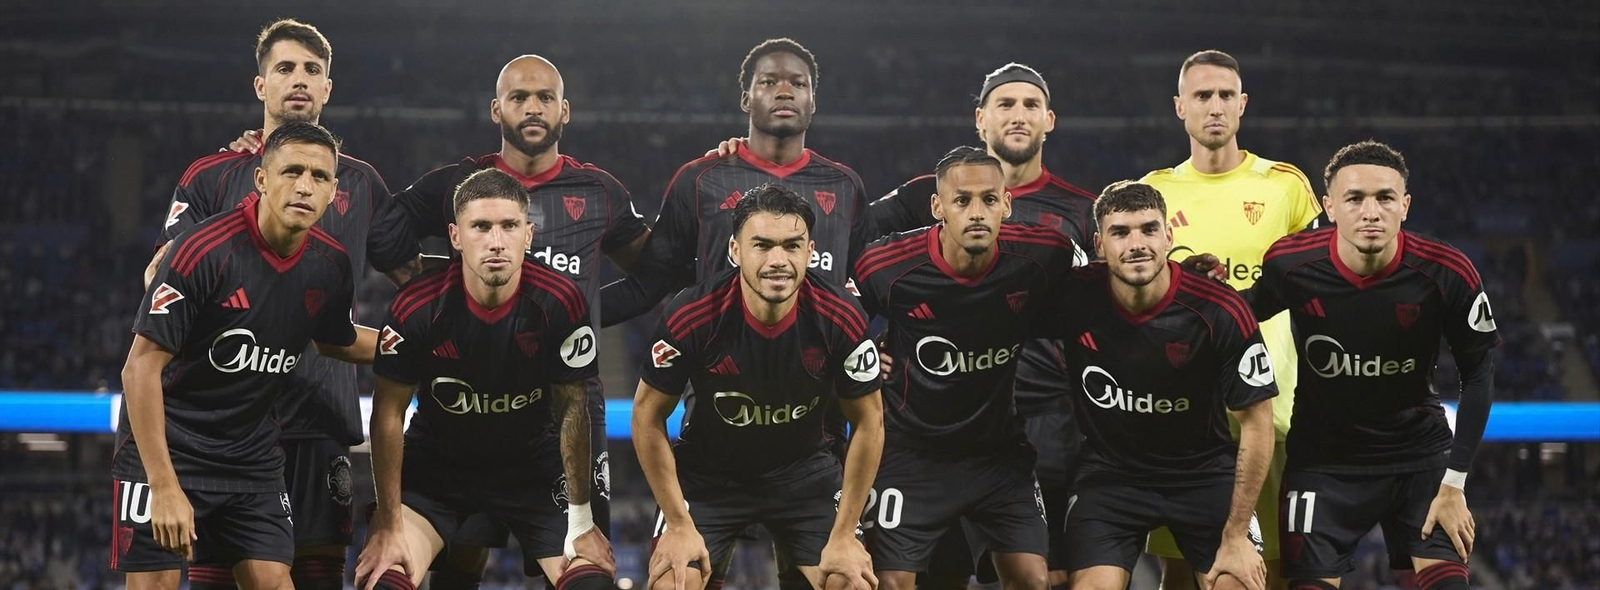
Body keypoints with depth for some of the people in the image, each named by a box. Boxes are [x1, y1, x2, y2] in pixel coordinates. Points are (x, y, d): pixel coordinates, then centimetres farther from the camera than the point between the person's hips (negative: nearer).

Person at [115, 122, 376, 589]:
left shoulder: (331, 264, -3)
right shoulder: (204, 251, -21)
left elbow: (335, 341, 20)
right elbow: (141, 367, -20)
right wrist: (164, 488, -24)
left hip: (253, 458, 5)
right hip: (166, 447, -5)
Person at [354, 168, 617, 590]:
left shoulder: (560, 303, -19)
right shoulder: (416, 308, -20)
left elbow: (572, 411, -10)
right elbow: (389, 415, -12)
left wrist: (581, 522, -9)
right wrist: (389, 528, -14)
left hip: (533, 466, 1)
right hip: (434, 464, -1)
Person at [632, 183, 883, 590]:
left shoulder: (842, 319, -22)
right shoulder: (691, 317, -25)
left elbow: (868, 422, -9)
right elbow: (648, 415, -12)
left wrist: (844, 535, -10)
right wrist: (679, 525, -13)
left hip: (805, 472, 1)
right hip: (707, 474, -1)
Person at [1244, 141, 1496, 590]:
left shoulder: (1447, 274, -19)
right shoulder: (1291, 265, -18)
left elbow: (1478, 375, -8)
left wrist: (1453, 484, -9)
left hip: (1419, 451, 0)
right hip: (1322, 457, 0)